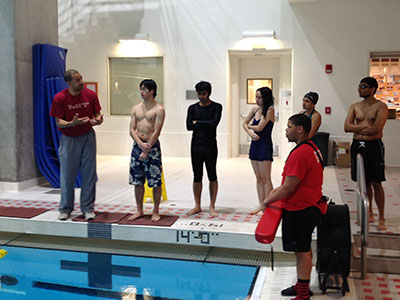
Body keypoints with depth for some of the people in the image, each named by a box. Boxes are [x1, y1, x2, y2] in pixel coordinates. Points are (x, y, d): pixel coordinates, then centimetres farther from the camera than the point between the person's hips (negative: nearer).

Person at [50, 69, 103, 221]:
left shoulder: (90, 95, -3)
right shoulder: (59, 98, -10)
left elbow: (97, 115, 4)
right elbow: (58, 122, -9)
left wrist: (98, 120, -20)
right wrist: (72, 123, -29)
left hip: (88, 137, 2)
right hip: (69, 139, -2)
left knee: (89, 174, 4)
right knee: (67, 175, 4)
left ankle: (88, 208, 15)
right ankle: (65, 209, 19)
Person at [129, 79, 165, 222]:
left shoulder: (159, 109, -5)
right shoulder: (136, 108, 10)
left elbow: (156, 132, -11)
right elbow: (132, 129, 4)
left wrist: (146, 150, -15)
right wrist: (140, 144, -13)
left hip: (152, 146, -5)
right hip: (137, 145, 5)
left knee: (156, 182, -1)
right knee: (137, 181, 10)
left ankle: (155, 212, 12)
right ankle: (139, 211, 23)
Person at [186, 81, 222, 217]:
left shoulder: (216, 107, 0)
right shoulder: (192, 108, 6)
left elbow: (214, 123, -16)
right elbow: (188, 126, -6)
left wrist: (198, 122, -7)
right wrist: (206, 125, -9)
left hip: (210, 145, -2)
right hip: (196, 145, 3)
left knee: (212, 176, 1)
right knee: (197, 176, 8)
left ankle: (212, 207, 9)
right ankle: (197, 206, 18)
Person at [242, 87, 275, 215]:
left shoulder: (269, 110, -12)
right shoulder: (255, 109, 9)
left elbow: (259, 128, -16)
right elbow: (244, 123, 14)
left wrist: (250, 126, 4)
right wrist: (250, 132, -6)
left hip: (265, 146, -7)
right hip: (254, 144, 7)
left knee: (265, 178, -3)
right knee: (258, 178, 12)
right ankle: (261, 205, 19)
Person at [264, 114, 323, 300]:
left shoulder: (299, 154, -24)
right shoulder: (311, 148, 10)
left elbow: (288, 189, -23)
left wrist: (268, 200, -9)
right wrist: (279, 189, 15)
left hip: (299, 211, -10)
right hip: (309, 206, 10)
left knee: (302, 251, 0)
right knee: (303, 249, 20)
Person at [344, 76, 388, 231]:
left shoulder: (380, 106, -6)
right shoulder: (354, 106, 9)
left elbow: (376, 129, -18)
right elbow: (347, 127, -3)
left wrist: (357, 128, -7)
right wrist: (365, 125, -13)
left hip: (374, 146, -5)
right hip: (357, 146, 5)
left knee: (376, 183, -3)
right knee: (364, 182, 12)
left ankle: (381, 218, 7)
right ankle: (369, 214, 25)